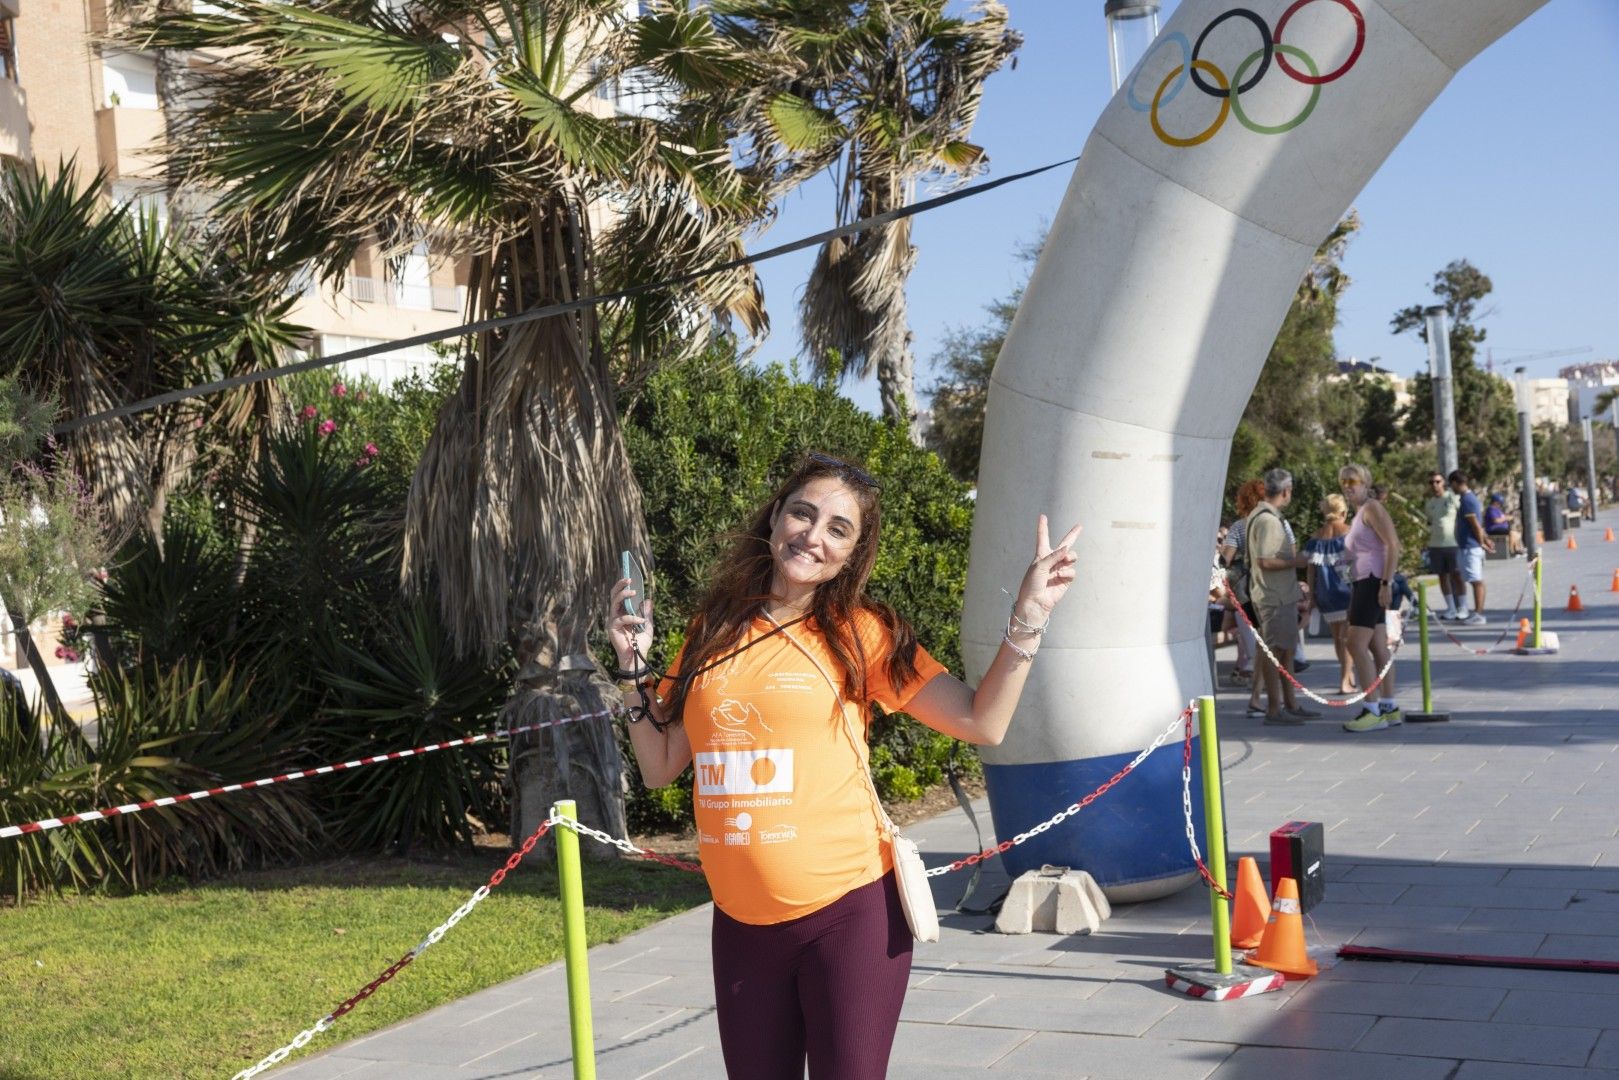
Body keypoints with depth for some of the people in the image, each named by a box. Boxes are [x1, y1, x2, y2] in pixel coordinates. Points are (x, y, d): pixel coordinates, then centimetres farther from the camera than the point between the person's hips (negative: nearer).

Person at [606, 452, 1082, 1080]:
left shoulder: (860, 633, -3)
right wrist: (633, 668, 3)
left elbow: (982, 722, -9)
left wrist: (1025, 622, -16)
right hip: (741, 923, 4)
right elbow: (659, 768, 12)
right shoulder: (711, 633, 7)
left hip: (848, 912, -4)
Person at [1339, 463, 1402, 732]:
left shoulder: (1372, 508, -7)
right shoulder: (1357, 515, 20)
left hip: (1374, 582, -10)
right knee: (1378, 648, 10)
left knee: (1357, 646, -13)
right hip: (1363, 583, 10)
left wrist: (1386, 583, -22)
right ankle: (1389, 708, 14)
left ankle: (1373, 711, -12)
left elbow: (1393, 545, -16)